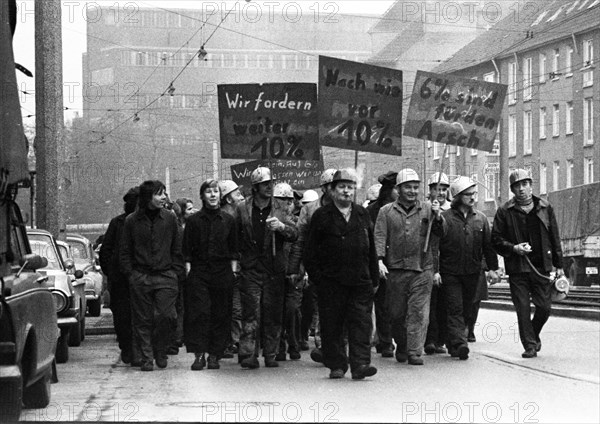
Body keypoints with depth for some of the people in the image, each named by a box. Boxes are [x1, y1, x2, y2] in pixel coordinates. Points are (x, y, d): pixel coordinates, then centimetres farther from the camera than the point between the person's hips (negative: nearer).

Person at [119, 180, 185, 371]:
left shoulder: (170, 218, 5)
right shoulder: (132, 221, 3)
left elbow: (177, 248, 9)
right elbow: (125, 251, 9)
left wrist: (176, 271, 2)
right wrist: (130, 272, 0)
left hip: (165, 276, 0)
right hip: (140, 277, 0)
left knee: (166, 315, -9)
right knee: (142, 319, 2)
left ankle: (160, 352, 12)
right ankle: (146, 357, 11)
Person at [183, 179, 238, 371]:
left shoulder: (228, 220, 8)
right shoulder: (193, 220, 4)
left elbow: (233, 250, 10)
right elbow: (187, 250, 4)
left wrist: (233, 271, 3)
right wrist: (188, 269, -5)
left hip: (223, 273, 1)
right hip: (198, 273, -1)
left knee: (221, 315, 1)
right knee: (198, 313, -8)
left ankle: (214, 355, 8)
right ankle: (199, 354, -4)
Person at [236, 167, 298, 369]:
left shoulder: (278, 211, 6)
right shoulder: (242, 210, 4)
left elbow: (294, 234, -2)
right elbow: (234, 237, 9)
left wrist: (282, 227, -21)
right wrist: (235, 260, 0)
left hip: (274, 271, 2)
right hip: (251, 270, -1)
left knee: (273, 314, 4)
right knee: (251, 314, -7)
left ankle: (270, 355, 12)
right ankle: (248, 355, -6)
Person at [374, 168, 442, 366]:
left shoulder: (427, 208, 8)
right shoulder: (386, 211, 7)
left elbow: (441, 233, 4)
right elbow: (380, 236, 0)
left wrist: (437, 216, -14)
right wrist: (380, 260, -14)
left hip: (422, 270, -1)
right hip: (395, 269, 1)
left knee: (419, 312, -7)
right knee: (396, 313, 9)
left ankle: (415, 352, -6)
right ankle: (401, 347, 29)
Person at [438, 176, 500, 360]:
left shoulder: (480, 218, 7)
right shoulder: (445, 218, -7)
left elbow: (488, 245, 12)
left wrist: (492, 268, 6)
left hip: (472, 272, 4)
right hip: (450, 273, -4)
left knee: (465, 310, 10)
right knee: (455, 309, -10)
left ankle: (452, 342, 24)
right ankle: (459, 344, -17)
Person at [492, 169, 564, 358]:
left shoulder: (545, 208, 8)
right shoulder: (504, 212, 1)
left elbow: (554, 238, 11)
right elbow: (496, 239, 4)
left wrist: (559, 265, 8)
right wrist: (513, 248, -13)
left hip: (542, 268, 2)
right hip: (517, 268, -2)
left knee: (544, 307, 2)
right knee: (523, 309, -3)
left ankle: (533, 335, 28)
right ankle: (530, 346, 6)